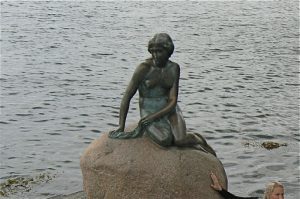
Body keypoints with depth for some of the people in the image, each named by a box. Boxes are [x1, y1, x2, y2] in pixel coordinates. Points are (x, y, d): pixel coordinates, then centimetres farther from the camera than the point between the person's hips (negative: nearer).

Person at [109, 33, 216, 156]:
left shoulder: (174, 68, -2)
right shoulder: (144, 68, -12)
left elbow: (173, 101, -6)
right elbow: (127, 97, -9)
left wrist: (153, 117, -20)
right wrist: (121, 127, -13)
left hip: (169, 110, 3)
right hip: (148, 111, -3)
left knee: (179, 141, -25)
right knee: (165, 140, -32)